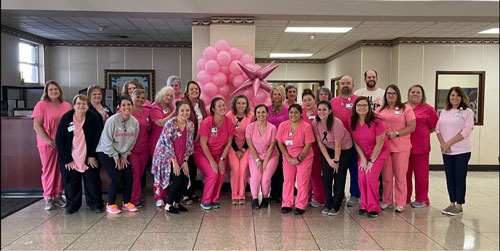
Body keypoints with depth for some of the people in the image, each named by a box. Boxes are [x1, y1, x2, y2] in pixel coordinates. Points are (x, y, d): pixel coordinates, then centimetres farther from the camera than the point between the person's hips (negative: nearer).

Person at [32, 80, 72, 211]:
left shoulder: (67, 106, 8)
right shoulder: (41, 105, -3)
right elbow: (37, 126, -7)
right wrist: (49, 141, -13)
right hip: (47, 144, -3)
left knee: (61, 170, 6)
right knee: (48, 170, 3)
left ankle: (58, 196, 19)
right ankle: (48, 198, 14)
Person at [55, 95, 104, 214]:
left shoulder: (94, 118, -8)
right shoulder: (66, 118, -7)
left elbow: (97, 138, -6)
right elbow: (60, 140, -6)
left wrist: (92, 155, -8)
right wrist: (67, 159, -8)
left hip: (89, 157, -1)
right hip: (71, 158, 1)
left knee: (92, 180, 3)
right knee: (71, 181, 7)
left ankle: (95, 203, 17)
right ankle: (72, 205, 23)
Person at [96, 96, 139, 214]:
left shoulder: (135, 122, -4)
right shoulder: (112, 120, -20)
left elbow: (132, 142, 4)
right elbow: (107, 141, -17)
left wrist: (124, 156, -1)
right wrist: (116, 157, -13)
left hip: (123, 153, 5)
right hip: (106, 152, -5)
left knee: (129, 177, -4)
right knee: (117, 177, -14)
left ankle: (126, 202, 15)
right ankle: (110, 204, 5)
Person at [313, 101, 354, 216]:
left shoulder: (336, 123, -28)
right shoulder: (315, 123, -15)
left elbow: (338, 145, -20)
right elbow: (320, 142, -8)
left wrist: (336, 161, -12)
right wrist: (329, 160, -10)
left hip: (344, 149, -3)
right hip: (327, 149, 4)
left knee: (339, 177, -7)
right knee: (326, 175, -6)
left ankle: (335, 206, 4)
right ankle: (328, 204, 8)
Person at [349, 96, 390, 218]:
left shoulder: (376, 121, -20)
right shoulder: (352, 122, -7)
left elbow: (379, 143, -16)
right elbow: (355, 142, -1)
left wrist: (371, 161, -14)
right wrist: (363, 159, -8)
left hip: (379, 152, -4)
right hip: (363, 153, 4)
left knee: (371, 177, -16)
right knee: (361, 177, -8)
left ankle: (374, 208, -2)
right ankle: (364, 206, 8)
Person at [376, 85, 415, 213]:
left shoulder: (406, 108, 2)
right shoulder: (380, 110, 13)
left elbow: (412, 126, -4)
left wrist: (396, 134, -14)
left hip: (401, 147, -3)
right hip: (384, 146, 3)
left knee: (400, 175, 1)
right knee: (386, 176, 7)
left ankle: (400, 203, 11)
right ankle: (387, 202, 18)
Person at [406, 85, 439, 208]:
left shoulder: (428, 109, 1)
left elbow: (435, 126, 2)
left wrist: (422, 133, -1)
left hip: (420, 147, -3)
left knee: (421, 174, 3)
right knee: (405, 173, 11)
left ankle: (422, 199, 15)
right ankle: (405, 198, 23)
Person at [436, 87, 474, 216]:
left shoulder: (467, 112, -4)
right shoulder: (444, 112, 11)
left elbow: (466, 131, -13)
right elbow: (438, 128, 6)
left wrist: (449, 143, -15)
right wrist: (443, 144, -8)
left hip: (461, 151, -5)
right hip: (446, 151, 5)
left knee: (459, 178, 1)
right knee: (450, 177, 10)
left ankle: (459, 205, 11)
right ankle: (452, 203, 20)